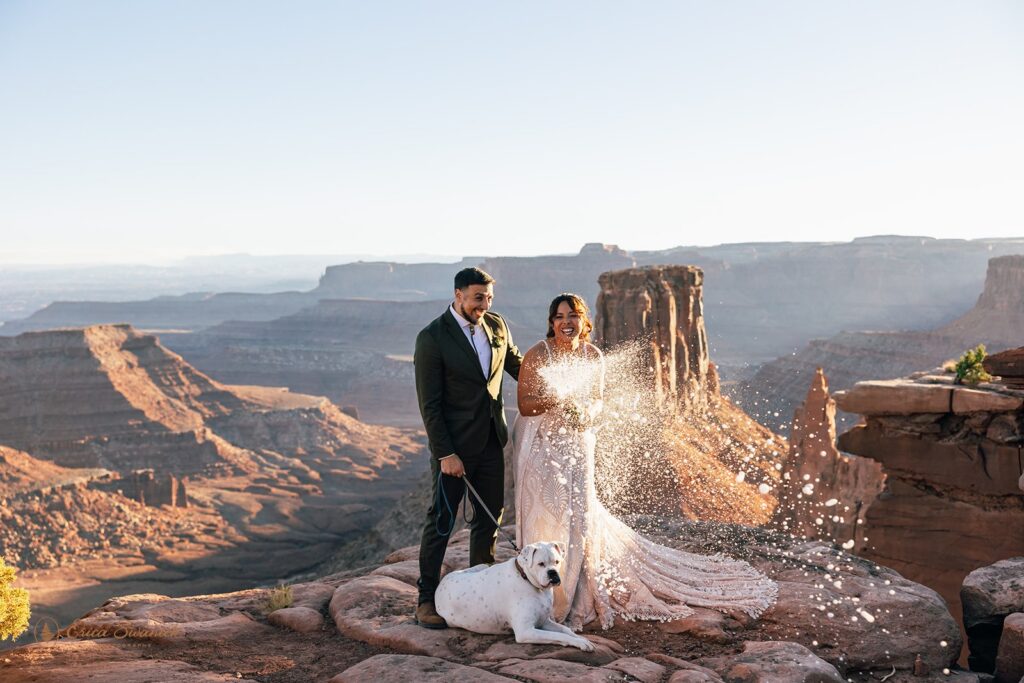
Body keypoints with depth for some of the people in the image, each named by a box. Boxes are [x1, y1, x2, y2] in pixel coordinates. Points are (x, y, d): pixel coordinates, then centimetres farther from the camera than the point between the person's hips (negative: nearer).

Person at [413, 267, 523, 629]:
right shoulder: (431, 338, -13)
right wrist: (445, 453, -16)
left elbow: (517, 365, 21)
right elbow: (429, 404, -13)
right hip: (455, 444, -6)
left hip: (491, 440, 6)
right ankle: (427, 600, 11)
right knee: (441, 521, 0)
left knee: (489, 518, 12)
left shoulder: (497, 326, 4)